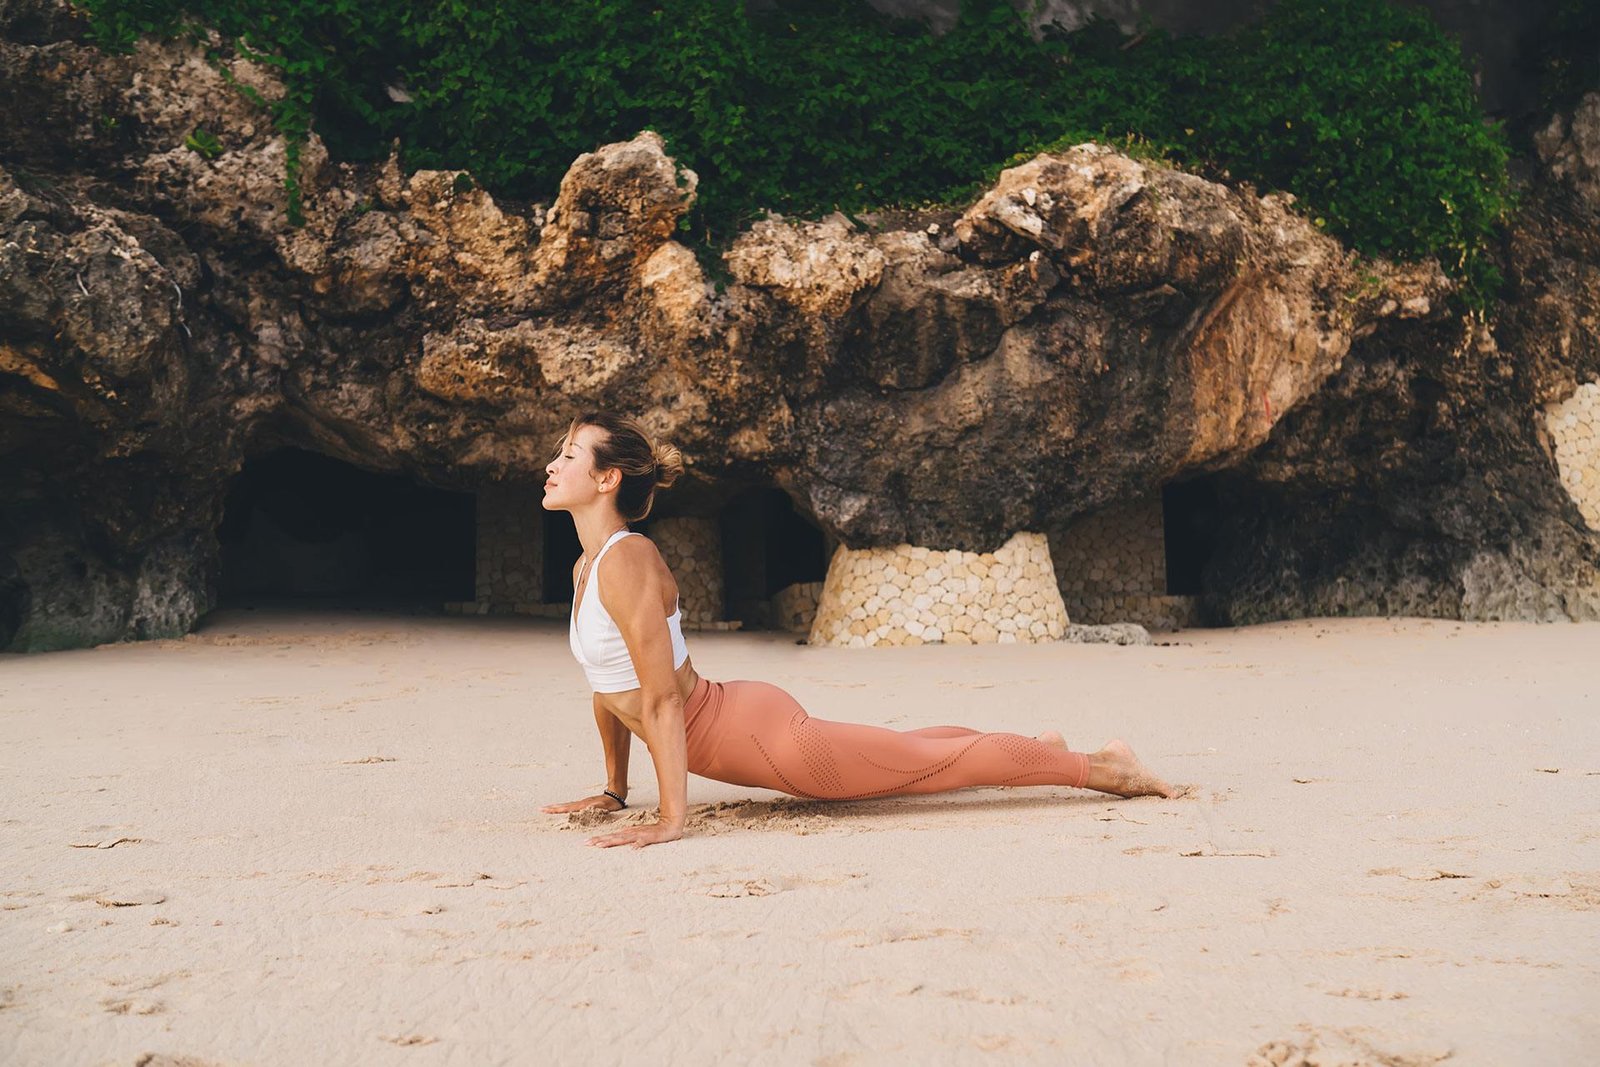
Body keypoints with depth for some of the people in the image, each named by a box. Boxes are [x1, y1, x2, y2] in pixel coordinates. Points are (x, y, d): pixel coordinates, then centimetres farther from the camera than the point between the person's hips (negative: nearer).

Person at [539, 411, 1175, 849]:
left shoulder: (626, 560, -23)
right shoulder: (586, 567, 6)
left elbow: (661, 696, -27)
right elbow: (609, 688, 17)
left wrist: (672, 818, -27)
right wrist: (615, 790, 21)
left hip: (752, 730, -9)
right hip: (733, 726, 9)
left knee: (939, 760, 3)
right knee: (907, 752, 27)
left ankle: (1101, 766, 17)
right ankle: (1039, 750, 47)